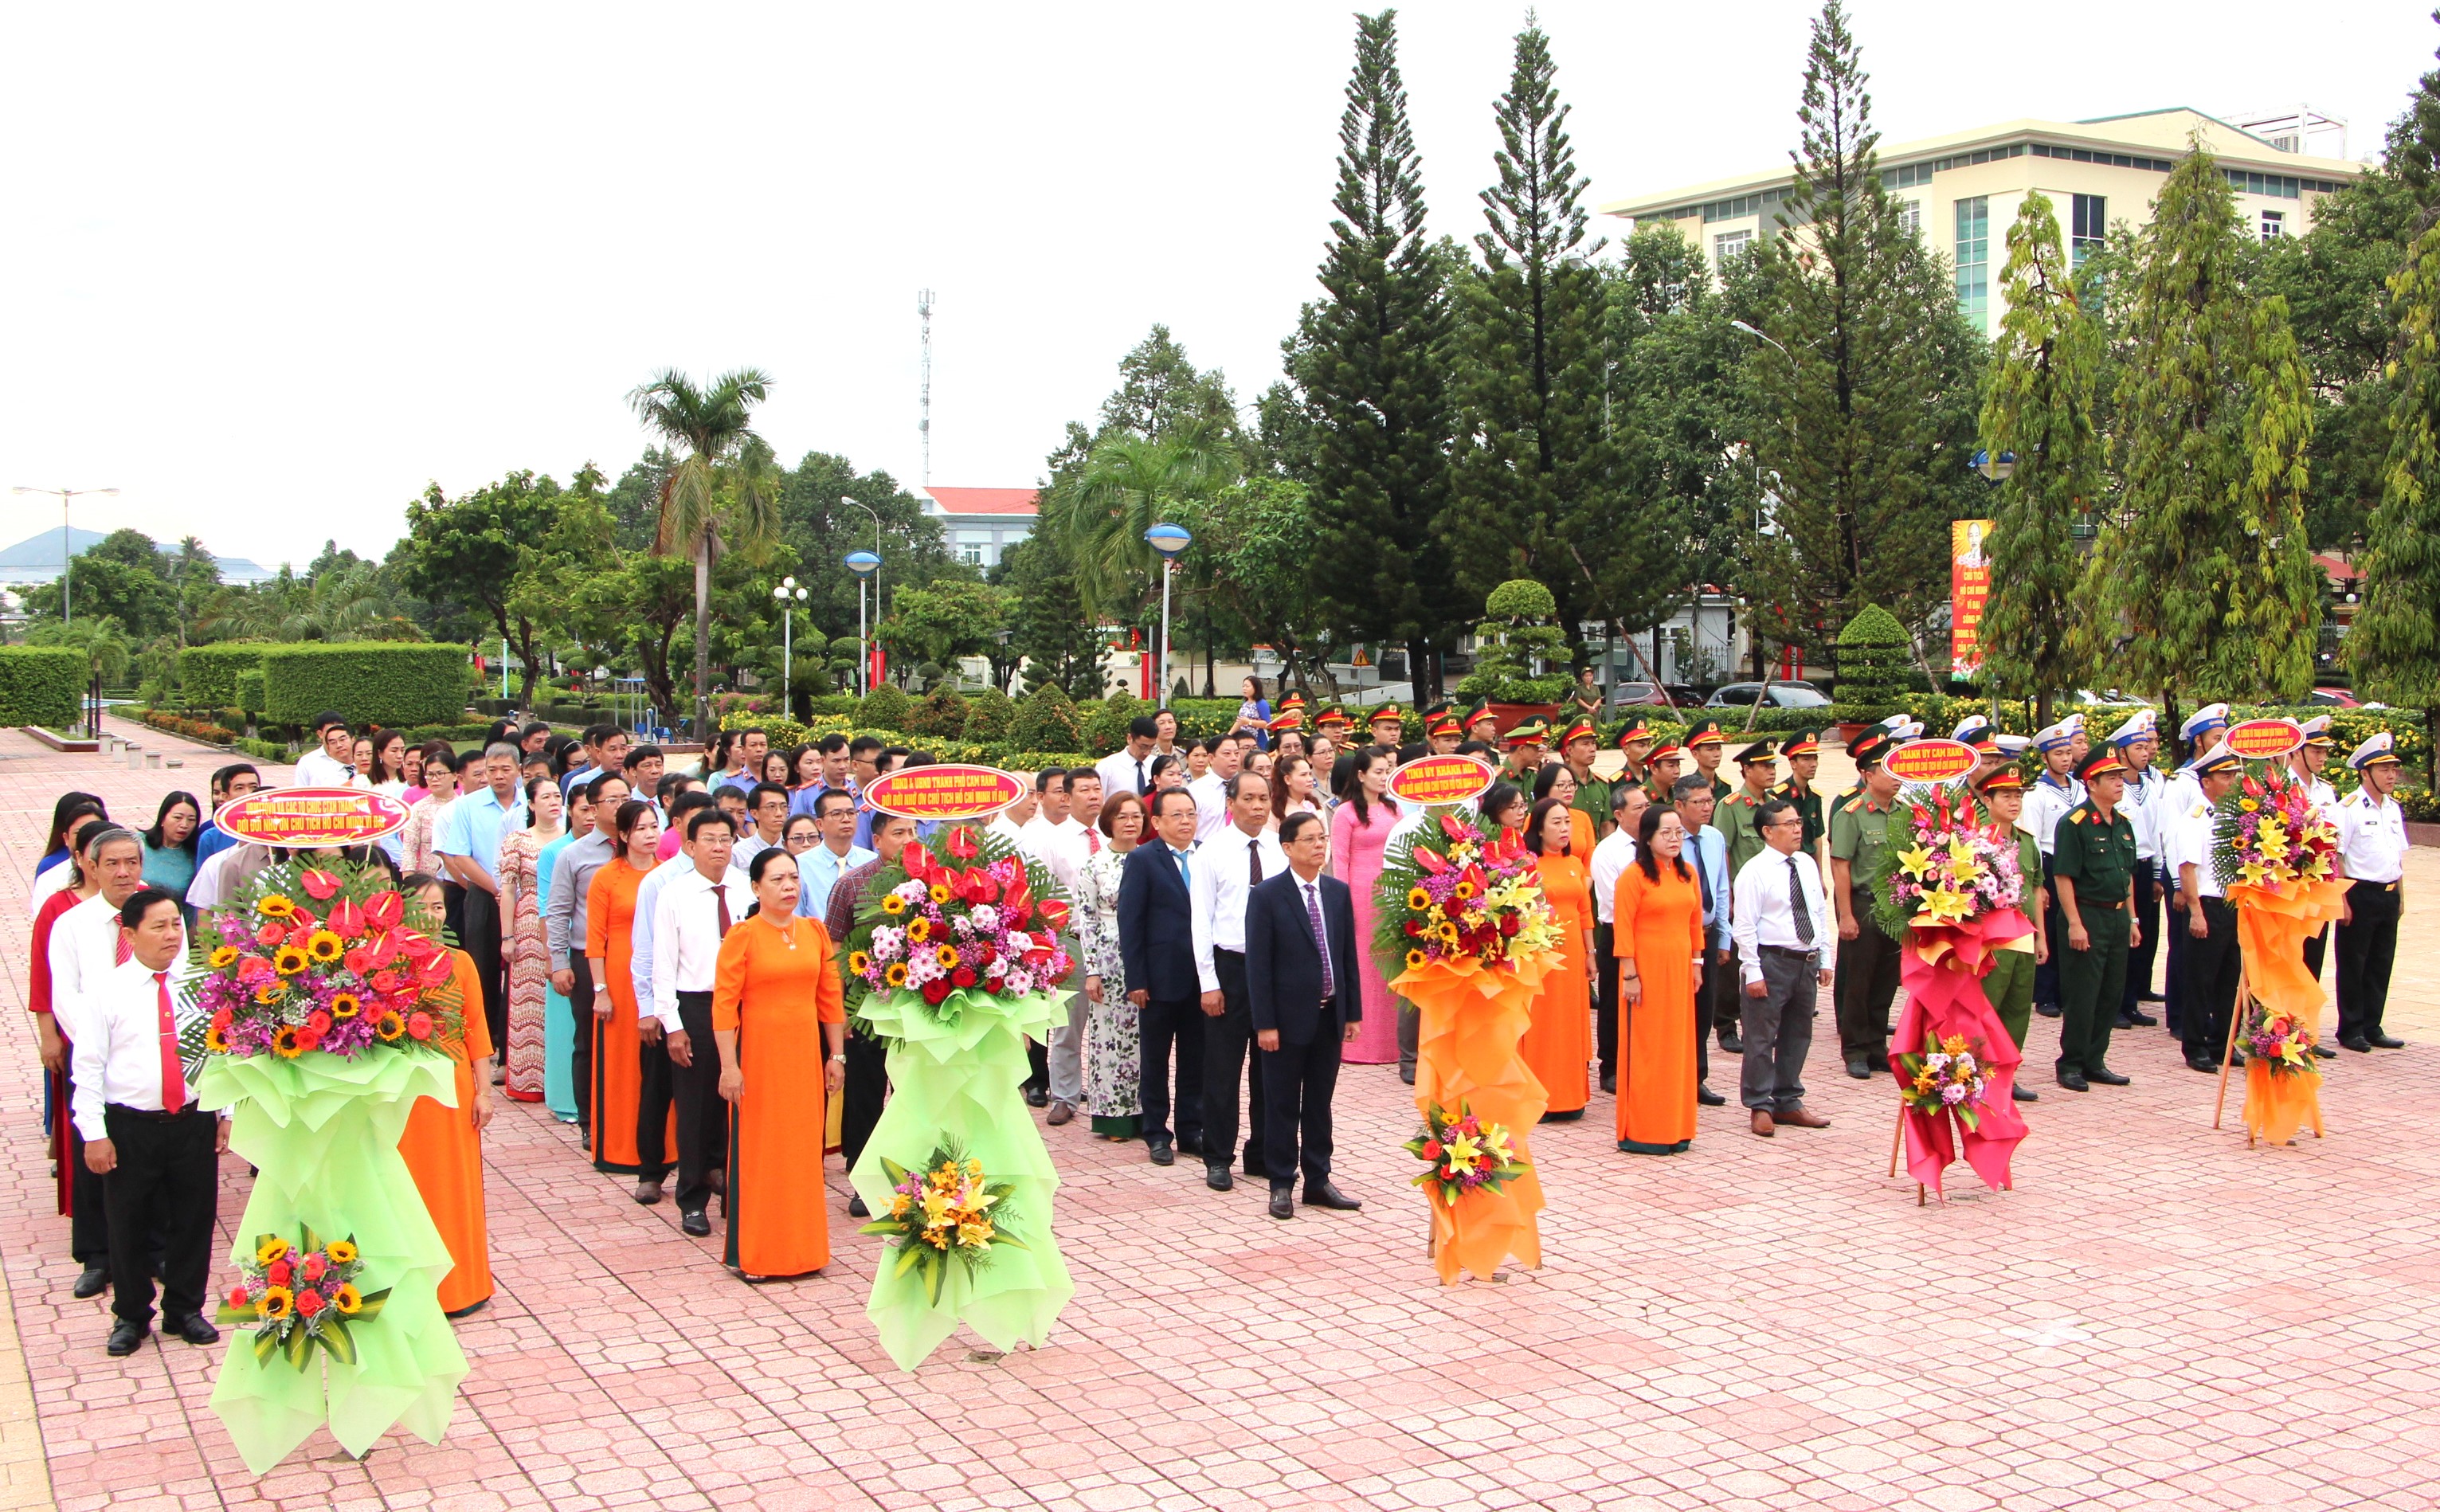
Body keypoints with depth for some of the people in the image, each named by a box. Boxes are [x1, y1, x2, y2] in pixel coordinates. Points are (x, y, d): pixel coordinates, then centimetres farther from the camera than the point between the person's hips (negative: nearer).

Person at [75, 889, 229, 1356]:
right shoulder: (108, 991, -5)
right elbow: (88, 1066, -4)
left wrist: (226, 1111, 7)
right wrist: (94, 1133, -8)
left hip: (194, 1122, 2)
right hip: (129, 1127, -2)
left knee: (194, 1221, 10)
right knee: (129, 1225, 9)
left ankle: (185, 1310, 29)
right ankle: (130, 1316, 28)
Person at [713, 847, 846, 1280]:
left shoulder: (815, 931, 7)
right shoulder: (742, 936, -6)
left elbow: (830, 996, 10)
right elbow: (724, 1004, -9)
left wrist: (837, 1054, 7)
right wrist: (729, 1066, -14)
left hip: (806, 1053, 4)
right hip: (759, 1053, -4)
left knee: (805, 1148, 8)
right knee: (756, 1149, 3)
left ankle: (802, 1248, 21)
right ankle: (751, 1254, 13)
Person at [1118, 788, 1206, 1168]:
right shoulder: (1142, 860, -5)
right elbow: (1130, 922, -7)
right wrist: (1136, 979, -12)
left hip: (1201, 979, 3)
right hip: (1161, 978, -3)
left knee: (1196, 1059, 10)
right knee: (1155, 1059, 8)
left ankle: (1191, 1130, 22)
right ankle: (1157, 1135, 18)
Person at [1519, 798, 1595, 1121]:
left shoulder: (1576, 865, 12)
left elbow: (1585, 913, 15)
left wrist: (1590, 955, 13)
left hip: (1571, 955, 6)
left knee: (1571, 1025, 9)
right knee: (1539, 1025, -2)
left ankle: (1569, 1098, 17)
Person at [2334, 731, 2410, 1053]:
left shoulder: (2394, 808, 12)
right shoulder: (2349, 807, -11)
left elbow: (2399, 855, 19)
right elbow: (2335, 856, -14)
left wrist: (2399, 894, 14)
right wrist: (2343, 901, -17)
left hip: (2389, 895, 7)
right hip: (2360, 893, -7)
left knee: (2381, 964, 11)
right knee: (2353, 965, 2)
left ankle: (2372, 1027, 20)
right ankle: (2351, 1030, 10)